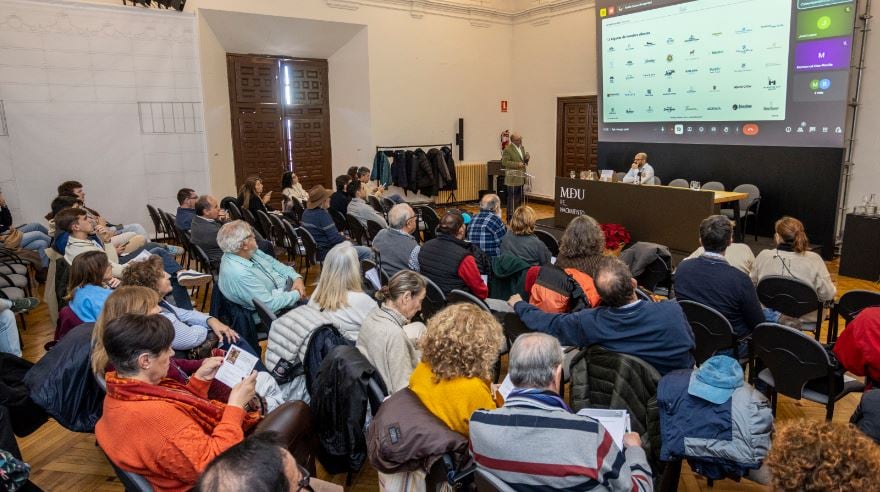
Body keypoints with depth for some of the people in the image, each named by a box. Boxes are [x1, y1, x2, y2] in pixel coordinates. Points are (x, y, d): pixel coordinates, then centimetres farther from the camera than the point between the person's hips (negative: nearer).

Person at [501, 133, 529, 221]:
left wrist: (526, 158, -3)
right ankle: (510, 218, 3)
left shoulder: (522, 148, 15)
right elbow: (504, 162, -17)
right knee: (512, 198, -4)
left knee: (519, 198, 13)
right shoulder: (508, 149, -11)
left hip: (521, 178, 8)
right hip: (513, 178, -8)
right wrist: (517, 164, -23)